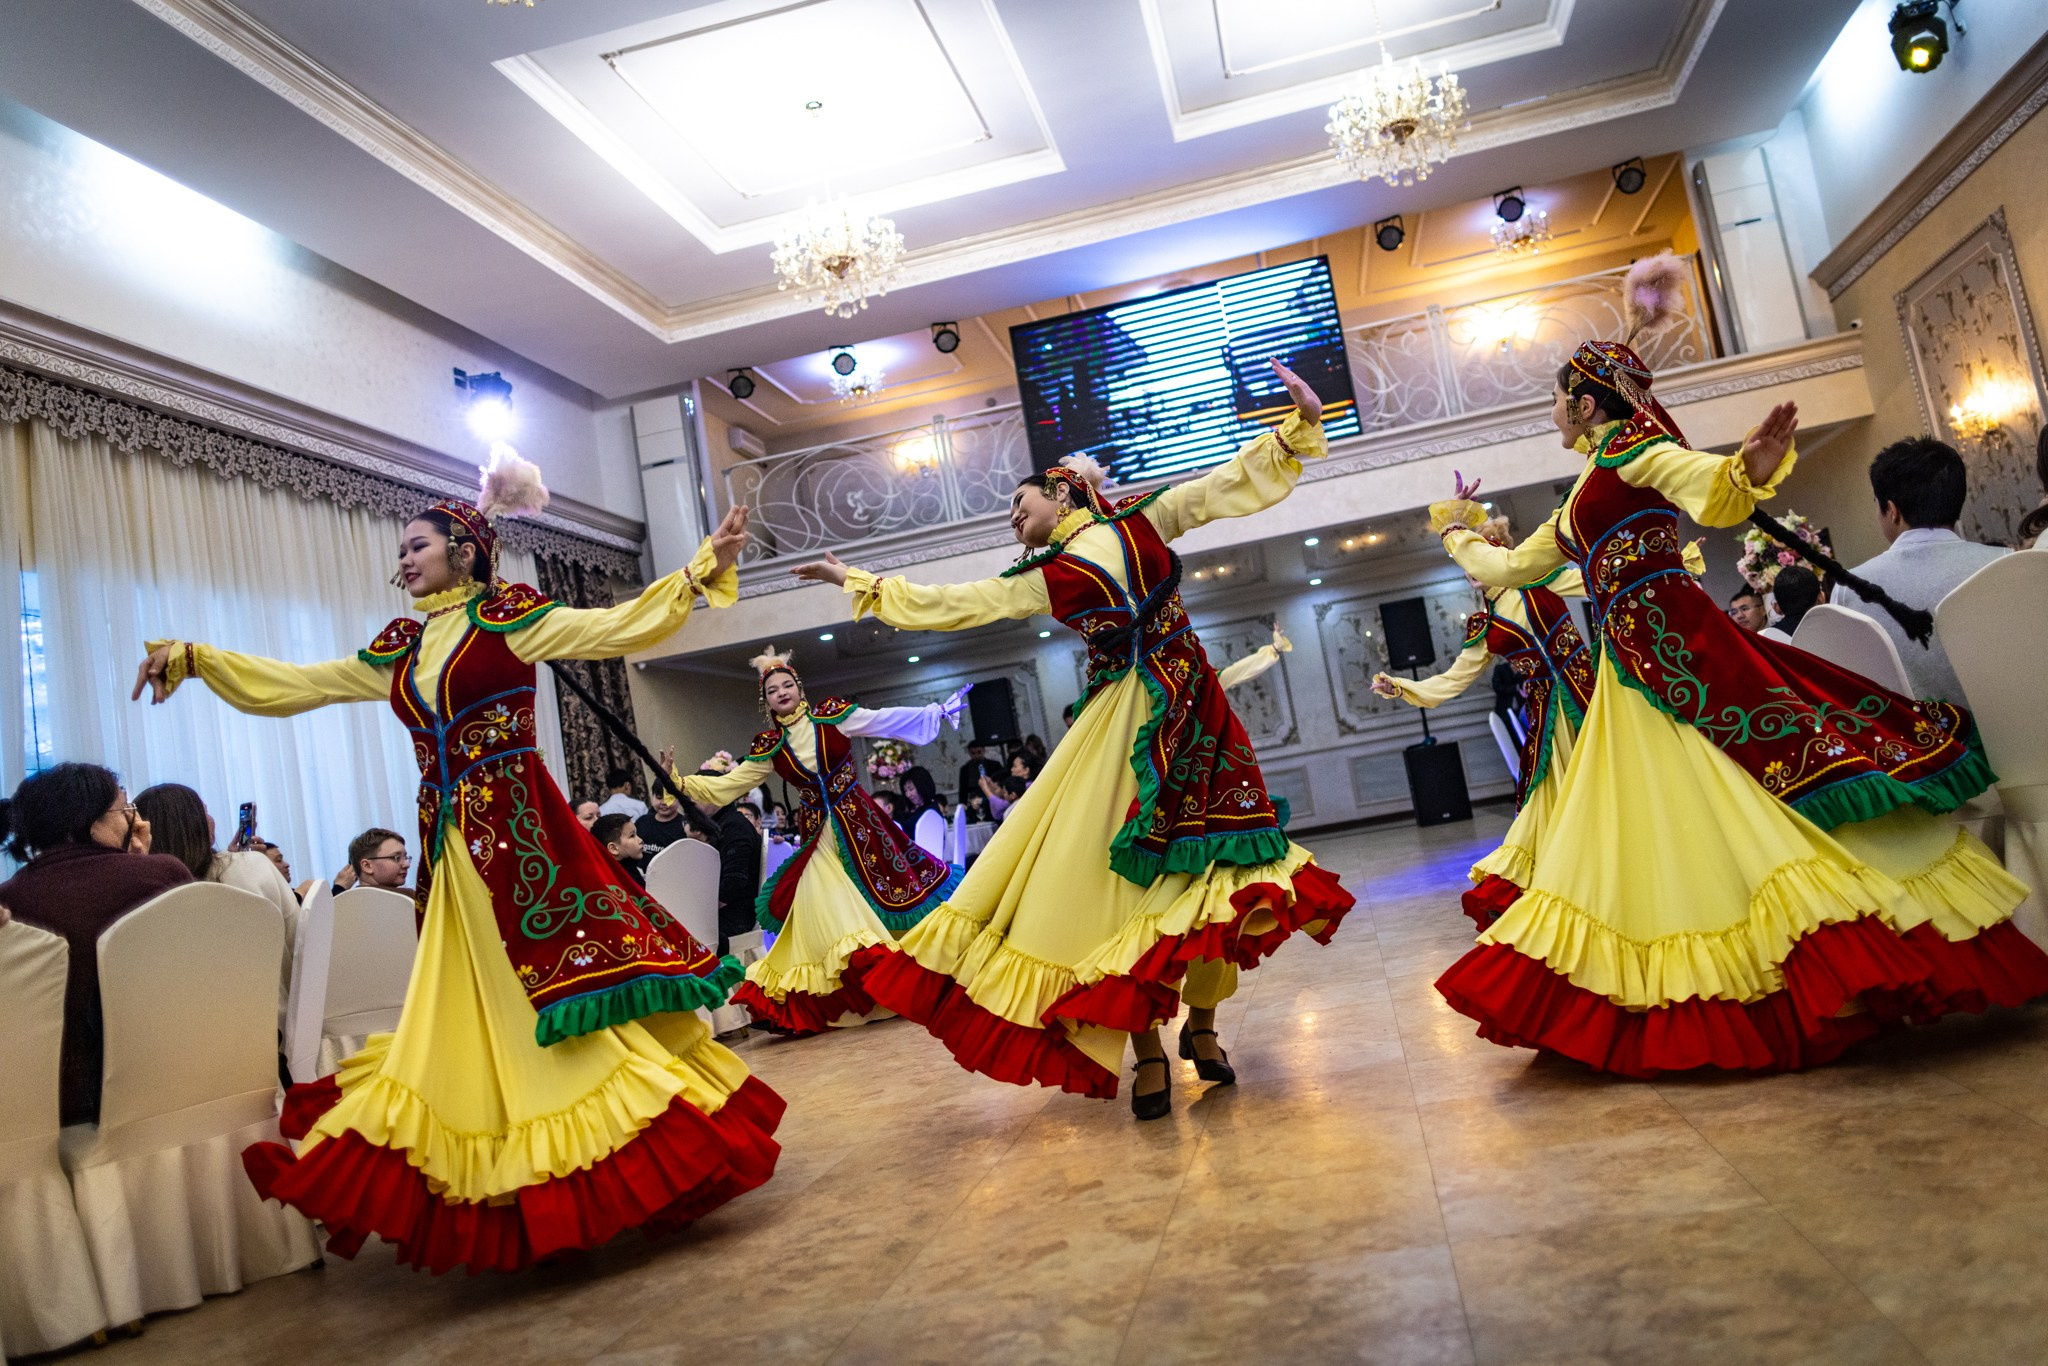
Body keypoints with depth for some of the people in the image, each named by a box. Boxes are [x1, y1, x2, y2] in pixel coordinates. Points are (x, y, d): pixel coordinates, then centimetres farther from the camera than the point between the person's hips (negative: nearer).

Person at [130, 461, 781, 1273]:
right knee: (464, 1017, 9)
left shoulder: (509, 618, -1)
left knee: (555, 998, -6)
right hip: (449, 849, 7)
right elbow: (289, 686, 23)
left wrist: (704, 568, -17)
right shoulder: (398, 650, 16)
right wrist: (193, 658, 22)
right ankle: (515, 1206, 20)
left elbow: (619, 627, -10)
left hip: (523, 836, -7)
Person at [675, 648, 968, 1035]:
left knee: (887, 889, -3)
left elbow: (888, 720, -2)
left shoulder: (832, 716, -2)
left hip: (858, 822, -2)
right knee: (824, 911, -3)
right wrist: (681, 782, -4)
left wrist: (938, 711, -5)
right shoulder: (770, 747, 3)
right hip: (818, 835, 2)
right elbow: (727, 785, 5)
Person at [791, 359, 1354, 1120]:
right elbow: (951, 604, 14)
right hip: (1122, 717, 1)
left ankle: (1200, 1025, 17)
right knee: (1121, 870, -5)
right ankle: (1146, 1050, 4)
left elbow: (1229, 486, 6)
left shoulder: (1142, 521, 7)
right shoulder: (1043, 579, 8)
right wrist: (862, 585, 19)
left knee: (1200, 865, 0)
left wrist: (1297, 424, 0)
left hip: (1189, 703, 0)